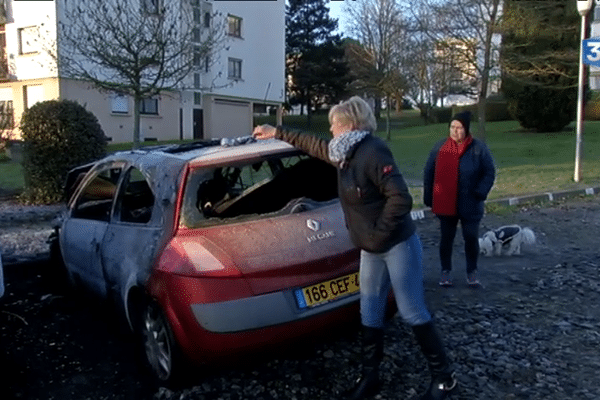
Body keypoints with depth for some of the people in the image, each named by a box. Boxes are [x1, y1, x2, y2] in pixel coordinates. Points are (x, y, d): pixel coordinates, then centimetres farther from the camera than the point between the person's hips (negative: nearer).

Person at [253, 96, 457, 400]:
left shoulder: (373, 152, -21)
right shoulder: (344, 153, 6)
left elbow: (401, 199, -27)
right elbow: (313, 145, 24)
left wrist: (378, 234, -20)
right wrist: (277, 133, 28)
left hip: (398, 245, -9)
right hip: (371, 250, 9)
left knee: (412, 312, 0)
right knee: (370, 313, 13)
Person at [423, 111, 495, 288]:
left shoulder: (479, 148, -6)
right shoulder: (439, 147, -1)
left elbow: (489, 173, -2)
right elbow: (428, 173, 4)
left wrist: (480, 193, -15)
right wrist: (428, 198, 1)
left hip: (470, 204, -1)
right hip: (445, 203, 1)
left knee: (471, 238, 7)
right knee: (446, 238, 10)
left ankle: (472, 272, 24)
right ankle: (446, 271, 23)